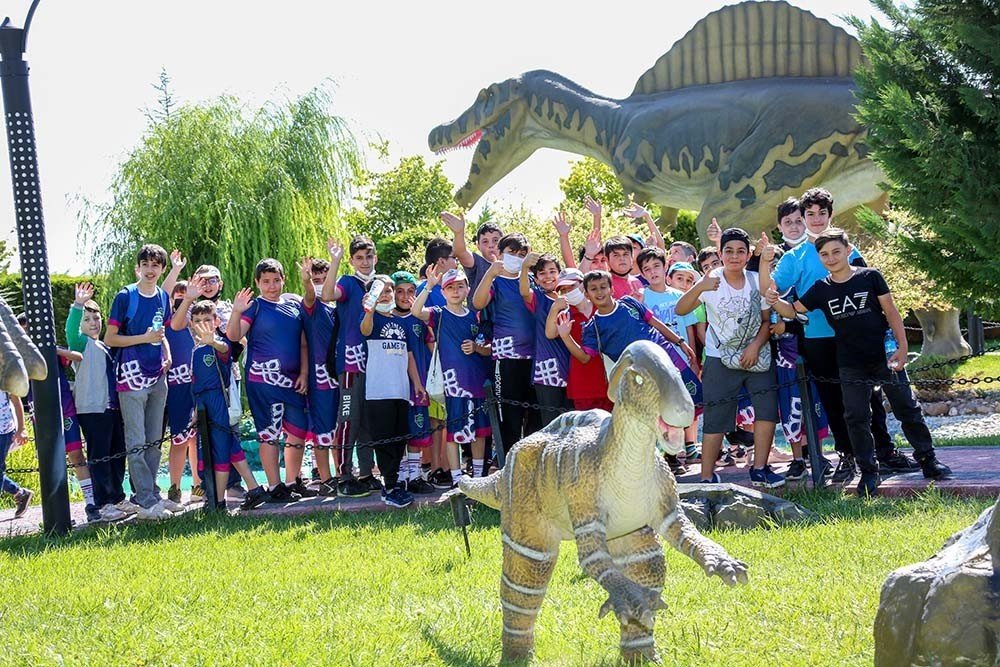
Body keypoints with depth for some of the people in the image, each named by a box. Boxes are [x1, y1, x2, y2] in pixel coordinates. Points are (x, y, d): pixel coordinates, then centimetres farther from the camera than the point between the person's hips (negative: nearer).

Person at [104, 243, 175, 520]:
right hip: (133, 375, -6)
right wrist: (144, 338, -16)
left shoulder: (163, 297, 9)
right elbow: (110, 339, -7)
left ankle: (150, 494, 19)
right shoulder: (125, 297, -7)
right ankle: (147, 503, -5)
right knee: (136, 443, -5)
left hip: (158, 376, 6)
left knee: (154, 441, 11)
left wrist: (167, 353, 5)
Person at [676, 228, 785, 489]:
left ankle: (759, 469, 7)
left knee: (767, 408, -5)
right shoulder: (712, 282, -9)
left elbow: (766, 320, 7)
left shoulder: (757, 281, 1)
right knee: (716, 419, -4)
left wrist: (756, 345, -10)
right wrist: (698, 288, -37)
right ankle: (707, 477, 1)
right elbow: (680, 310, -19)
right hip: (721, 359, -3)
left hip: (757, 356, 4)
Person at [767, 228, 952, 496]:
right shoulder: (821, 290, 2)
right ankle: (868, 472, 12)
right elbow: (793, 310, 5)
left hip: (885, 357, -2)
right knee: (857, 419, 2)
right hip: (851, 365, 2)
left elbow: (891, 312, -2)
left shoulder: (870, 277, -4)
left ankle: (928, 460, 19)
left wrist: (902, 347, -8)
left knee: (907, 409, 6)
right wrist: (775, 302, -17)